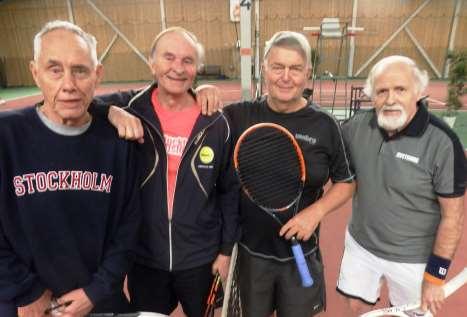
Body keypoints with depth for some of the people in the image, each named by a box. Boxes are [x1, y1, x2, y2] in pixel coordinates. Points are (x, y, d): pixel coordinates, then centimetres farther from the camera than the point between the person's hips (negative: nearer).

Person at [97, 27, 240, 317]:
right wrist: (111, 113, -29)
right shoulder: (129, 108, -10)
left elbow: (230, 191, -3)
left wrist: (226, 249, 0)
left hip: (200, 258, 0)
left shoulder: (216, 124, -10)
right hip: (143, 258, 1)